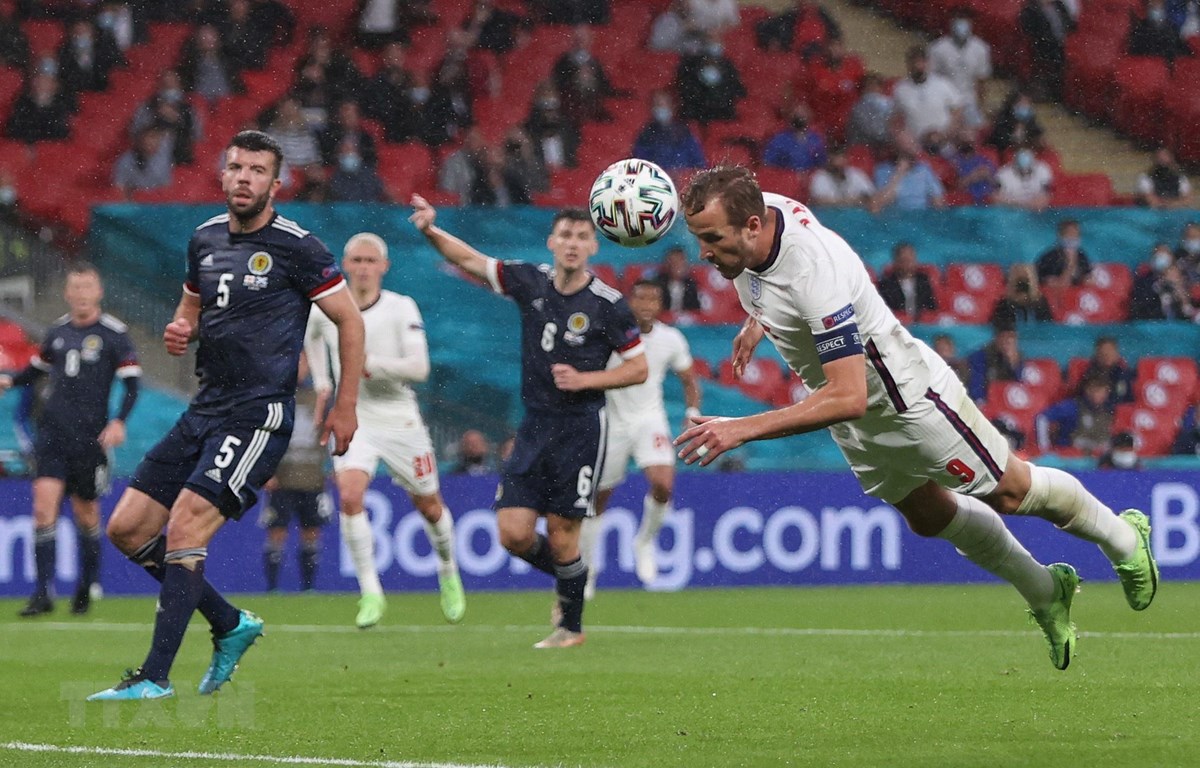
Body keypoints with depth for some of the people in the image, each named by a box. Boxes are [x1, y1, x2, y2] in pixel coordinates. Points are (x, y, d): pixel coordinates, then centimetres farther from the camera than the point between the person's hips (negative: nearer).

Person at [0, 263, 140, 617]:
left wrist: (118, 421, -19)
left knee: (85, 514, 8)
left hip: (89, 437, -3)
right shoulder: (58, 330, 9)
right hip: (52, 430, 3)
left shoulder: (114, 333, -4)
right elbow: (39, 367, 26)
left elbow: (132, 383, -5)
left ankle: (87, 587, 29)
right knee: (44, 505, -11)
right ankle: (43, 593, -12)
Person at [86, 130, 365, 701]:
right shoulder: (206, 239, 12)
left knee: (184, 529, -19)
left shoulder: (296, 247, -8)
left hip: (258, 415, -8)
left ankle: (155, 676, -15)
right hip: (204, 412, 8)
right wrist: (179, 332, 4)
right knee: (126, 528, 3)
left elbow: (350, 321, -2)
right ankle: (230, 625, 18)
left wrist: (346, 406, -4)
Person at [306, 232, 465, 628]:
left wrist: (368, 364, -27)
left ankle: (448, 573, 41)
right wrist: (322, 382, 16)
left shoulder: (402, 308, -11)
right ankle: (370, 593, -15)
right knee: (350, 496, -22)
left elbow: (419, 368, -19)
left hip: (400, 420, -1)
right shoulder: (325, 309, -1)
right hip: (353, 420, 1)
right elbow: (311, 337, 25)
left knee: (428, 505, 12)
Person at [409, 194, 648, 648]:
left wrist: (585, 379, -13)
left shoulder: (607, 304, -7)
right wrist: (432, 231, -7)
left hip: (581, 428, -4)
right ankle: (569, 576, 27)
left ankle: (572, 625, 16)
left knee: (561, 533, -4)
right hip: (534, 425, 4)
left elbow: (639, 368, -1)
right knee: (513, 533, -4)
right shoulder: (530, 283, 4)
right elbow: (470, 260, 9)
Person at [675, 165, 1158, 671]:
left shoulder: (815, 274, -43)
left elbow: (847, 398, -46)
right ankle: (1045, 593, 42)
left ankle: (1123, 539, 38)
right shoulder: (759, 208, -18)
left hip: (908, 396, -8)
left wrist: (742, 430, -50)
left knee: (1009, 492, 11)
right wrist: (759, 320, 10)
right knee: (930, 517, 22)